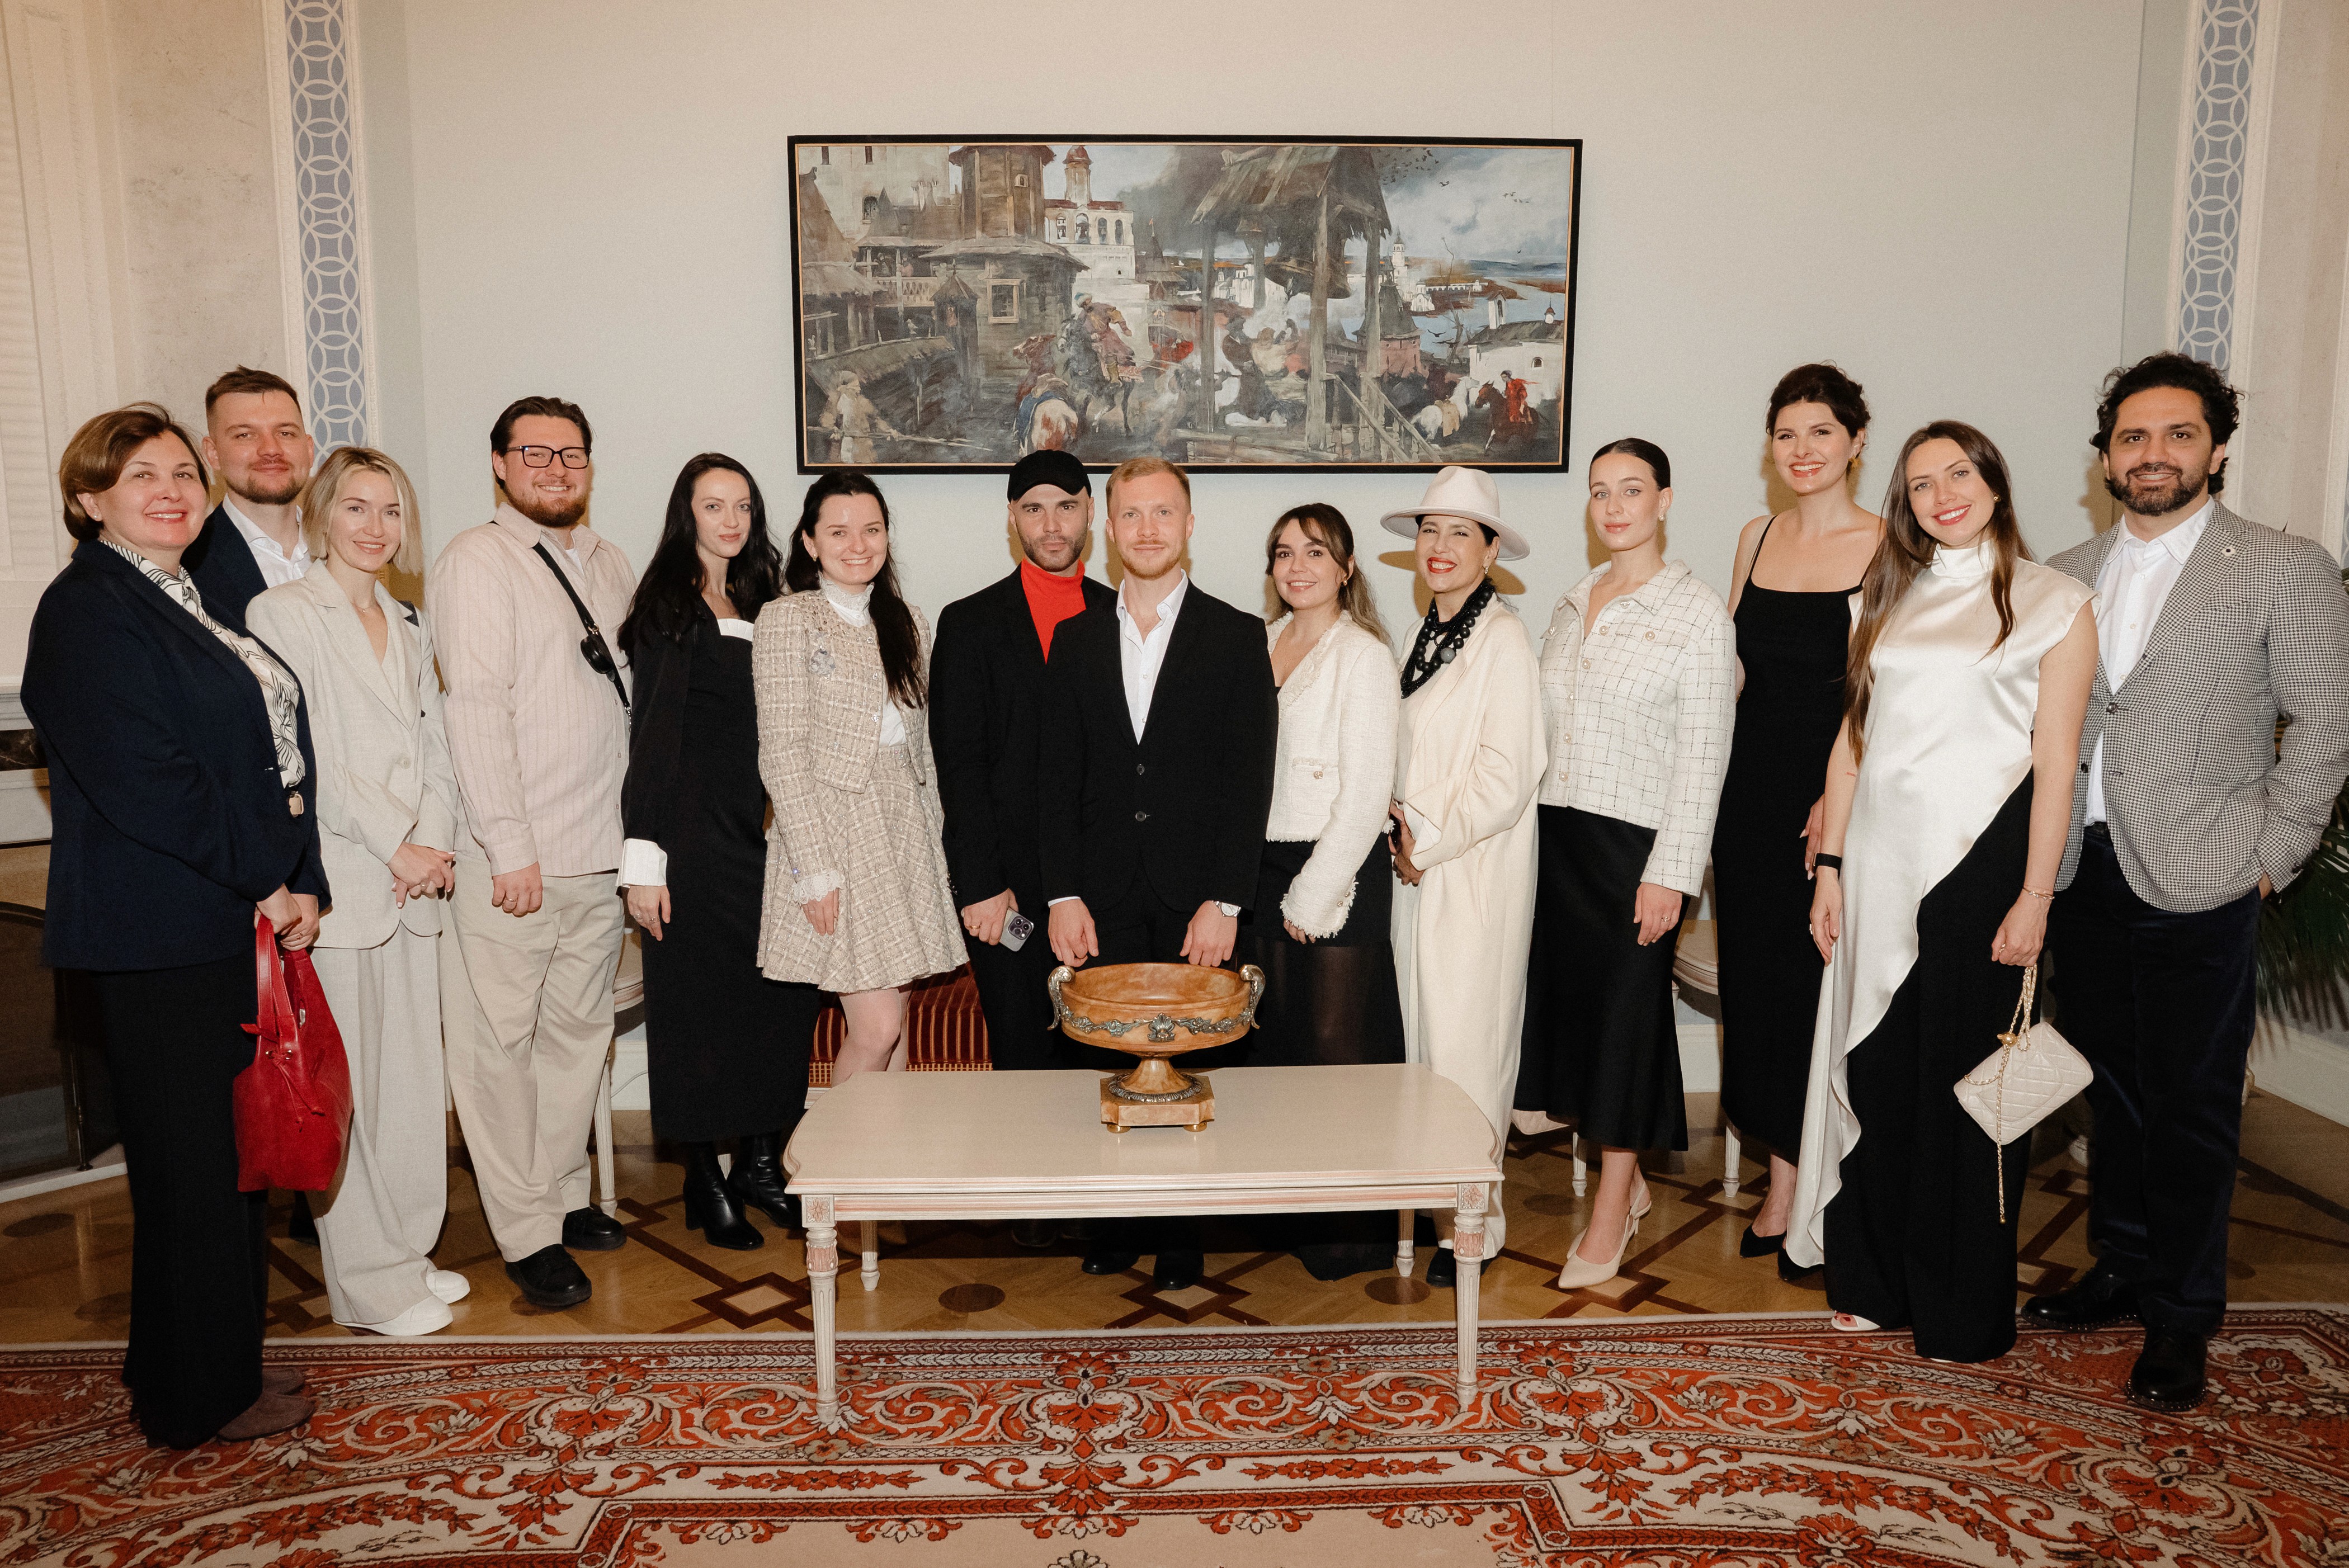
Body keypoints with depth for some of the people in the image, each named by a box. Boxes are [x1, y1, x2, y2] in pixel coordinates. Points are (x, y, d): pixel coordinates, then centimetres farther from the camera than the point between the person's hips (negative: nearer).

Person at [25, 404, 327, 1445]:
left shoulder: (192, 603, 16)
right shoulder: (87, 612, -11)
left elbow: (271, 758, 13)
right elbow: (142, 781, -20)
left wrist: (296, 880, 1)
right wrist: (268, 878, -12)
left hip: (235, 923, 9)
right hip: (161, 938, -9)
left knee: (228, 1156, 16)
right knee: (189, 1164, 2)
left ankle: (220, 1363, 31)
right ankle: (197, 1399, 18)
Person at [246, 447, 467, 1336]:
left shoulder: (408, 627, 17)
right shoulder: (282, 613, -4)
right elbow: (303, 757, -11)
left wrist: (436, 839, -2)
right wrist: (396, 845, -11)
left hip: (415, 880, 6)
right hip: (336, 882, -6)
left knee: (413, 1073, 11)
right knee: (347, 1086, 0)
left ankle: (409, 1252, 25)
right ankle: (370, 1284, 11)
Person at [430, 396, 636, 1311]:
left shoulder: (608, 564, 14)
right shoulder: (476, 563, -7)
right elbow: (476, 709, -13)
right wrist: (511, 848, -17)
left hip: (600, 854, 7)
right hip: (513, 859, -6)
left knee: (579, 1030, 15)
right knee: (502, 1043, 2)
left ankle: (564, 1194, 29)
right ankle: (527, 1234, 12)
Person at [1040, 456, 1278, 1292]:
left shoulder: (1237, 636, 1)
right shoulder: (1076, 639, 9)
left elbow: (1250, 779, -4)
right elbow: (1058, 777, 7)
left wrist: (1225, 902, -11)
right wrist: (1062, 894, -1)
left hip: (1197, 900, -2)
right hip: (1106, 904, 2)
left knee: (1194, 1064, 3)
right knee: (1110, 1063, 6)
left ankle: (1184, 1236, 18)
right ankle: (1122, 1222, 22)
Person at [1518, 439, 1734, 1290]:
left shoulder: (1698, 613, -7)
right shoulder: (1573, 602, 11)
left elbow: (1702, 756, -10)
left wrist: (1670, 873, -15)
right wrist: (1531, 831, 9)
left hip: (1633, 842, -6)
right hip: (1557, 833, 6)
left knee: (1625, 1011, 2)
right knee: (1564, 994, 10)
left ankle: (1610, 1214, 16)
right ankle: (1625, 1180, 28)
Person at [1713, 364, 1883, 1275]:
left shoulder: (1886, 548, -6)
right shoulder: (1757, 538, 11)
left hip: (1835, 792, -5)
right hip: (1751, 785, 5)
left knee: (1821, 984, 1)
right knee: (1756, 977, 9)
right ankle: (1781, 1187, 23)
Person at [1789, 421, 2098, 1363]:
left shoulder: (2053, 605, 0)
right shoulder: (1891, 600, 13)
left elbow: (2054, 762, -5)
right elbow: (1852, 738, 11)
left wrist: (2034, 898, -10)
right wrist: (1831, 867, 7)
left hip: (1979, 860, -4)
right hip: (1882, 861, 4)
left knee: (1967, 1080, 3)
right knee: (1877, 1068, 10)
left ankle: (1966, 1314, 19)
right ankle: (1876, 1283, 25)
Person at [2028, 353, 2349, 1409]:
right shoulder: (2066, 576, 11)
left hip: (2198, 886, -4)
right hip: (2083, 875, 4)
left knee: (2191, 1105, 3)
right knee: (2111, 1086, 14)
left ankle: (2182, 1317, 17)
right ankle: (2124, 1268, 30)